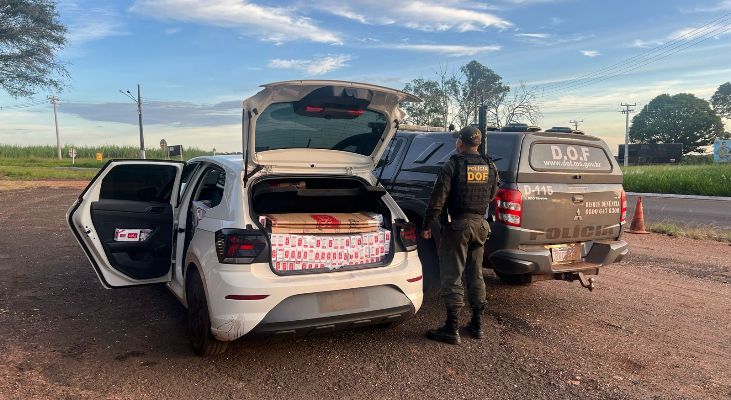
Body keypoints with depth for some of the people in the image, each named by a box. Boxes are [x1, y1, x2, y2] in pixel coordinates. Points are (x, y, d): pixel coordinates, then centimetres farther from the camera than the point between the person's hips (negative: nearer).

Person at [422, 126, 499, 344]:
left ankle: (452, 329, 1)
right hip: (480, 224, 6)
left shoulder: (453, 165, -12)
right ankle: (477, 324, 23)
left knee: (451, 277, -1)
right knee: (475, 275, 16)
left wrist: (427, 226, -8)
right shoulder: (490, 167, 5)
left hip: (458, 225, -6)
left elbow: (438, 199, -15)